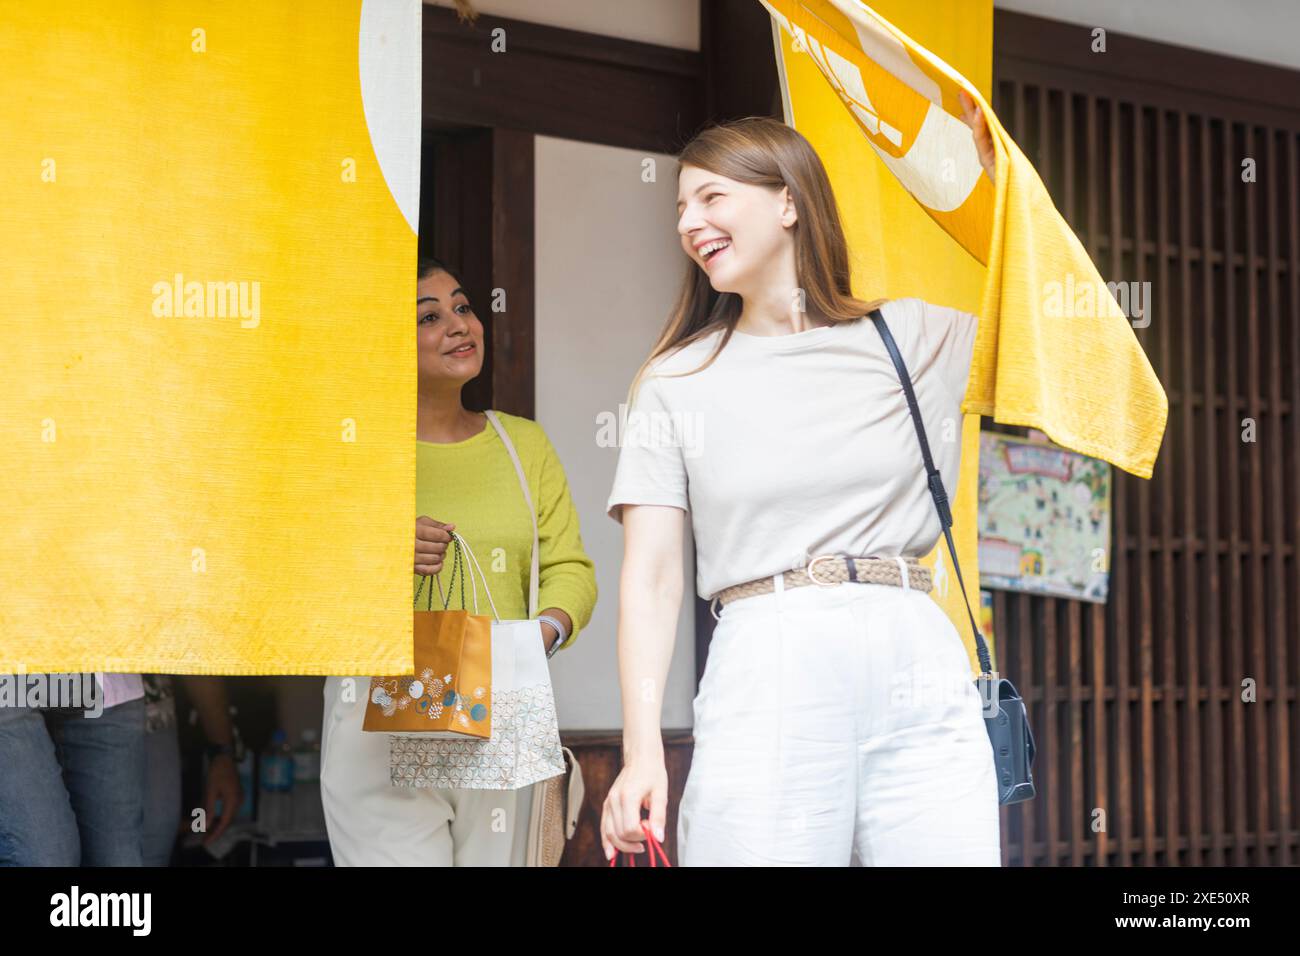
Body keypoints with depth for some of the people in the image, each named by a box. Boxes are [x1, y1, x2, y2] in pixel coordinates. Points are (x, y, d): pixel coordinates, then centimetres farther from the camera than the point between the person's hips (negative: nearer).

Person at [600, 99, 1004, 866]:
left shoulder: (907, 338, 13)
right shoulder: (677, 381, 10)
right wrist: (644, 751, -8)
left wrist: (987, 145, 10)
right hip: (764, 675, -1)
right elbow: (652, 575, 3)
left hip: (917, 661, 1)